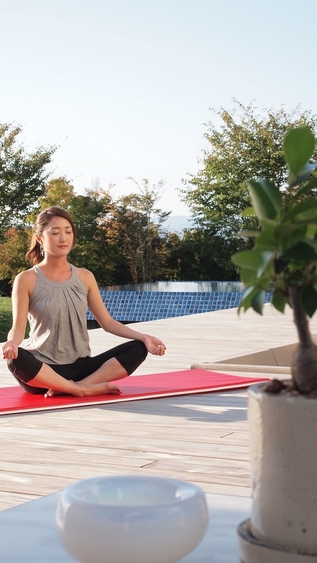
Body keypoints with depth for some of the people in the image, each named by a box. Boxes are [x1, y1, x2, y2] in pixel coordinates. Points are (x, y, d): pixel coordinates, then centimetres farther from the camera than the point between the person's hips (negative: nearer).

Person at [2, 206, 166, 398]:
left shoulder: (85, 277, 8)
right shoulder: (27, 280, -3)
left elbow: (107, 321, 9)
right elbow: (18, 327, -9)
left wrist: (143, 337, -6)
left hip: (79, 367, 4)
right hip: (43, 371, -4)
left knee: (138, 348, -15)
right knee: (17, 358, -38)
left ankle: (71, 387, -25)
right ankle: (83, 389, -25)